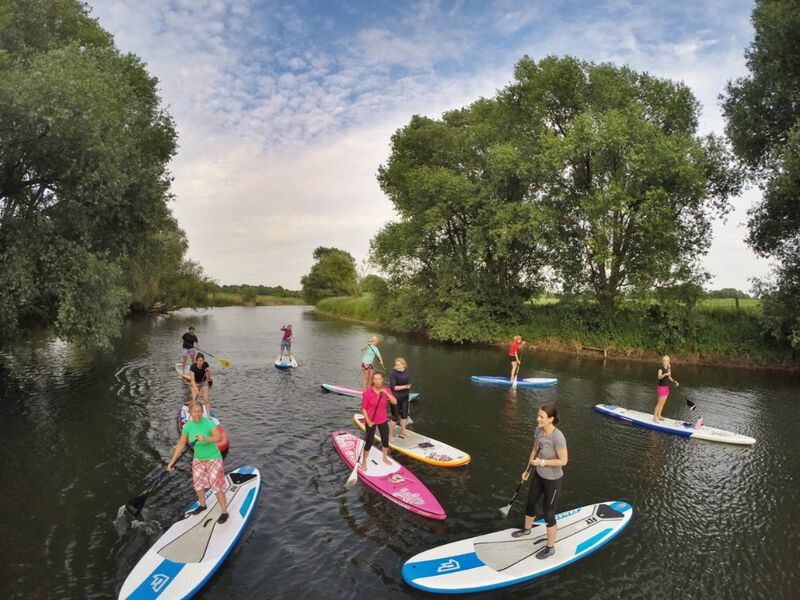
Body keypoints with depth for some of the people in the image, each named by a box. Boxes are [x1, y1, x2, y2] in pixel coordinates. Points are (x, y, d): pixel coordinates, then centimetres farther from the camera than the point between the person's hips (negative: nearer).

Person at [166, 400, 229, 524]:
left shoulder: (209, 423, -24)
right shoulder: (187, 426, -9)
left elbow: (219, 437, -37)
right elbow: (181, 444, -1)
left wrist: (204, 438, -52)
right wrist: (172, 461, -2)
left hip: (213, 459, -5)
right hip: (198, 460, 5)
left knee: (216, 486, -6)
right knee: (198, 485, 17)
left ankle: (224, 512, 8)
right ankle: (203, 505, 44)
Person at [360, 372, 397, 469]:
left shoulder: (386, 390, -7)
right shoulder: (367, 392, -19)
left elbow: (395, 402, -19)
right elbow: (363, 408, -13)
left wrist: (386, 393, -29)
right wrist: (368, 421, -18)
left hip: (383, 420, 4)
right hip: (371, 421, -4)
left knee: (385, 440, 16)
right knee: (369, 442, -1)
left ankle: (385, 458, 40)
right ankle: (363, 463, 17)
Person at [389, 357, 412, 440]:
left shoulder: (406, 371, -1)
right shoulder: (393, 373, -21)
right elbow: (393, 387, -24)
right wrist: (405, 387, -24)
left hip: (404, 397, 7)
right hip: (395, 398, -7)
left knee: (404, 415, 19)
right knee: (395, 417, 2)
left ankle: (402, 432, 38)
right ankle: (390, 435, 17)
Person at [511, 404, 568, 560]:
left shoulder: (558, 437, -32)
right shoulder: (539, 430, -10)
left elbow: (563, 461, -25)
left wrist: (542, 462, -25)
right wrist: (528, 469, 10)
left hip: (552, 480, -7)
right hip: (539, 475, 8)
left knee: (549, 514, 7)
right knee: (530, 502, 25)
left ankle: (550, 547, 29)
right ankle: (527, 528, 53)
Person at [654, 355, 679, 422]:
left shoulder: (668, 368, 5)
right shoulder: (660, 368, -15)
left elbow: (669, 377, 15)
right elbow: (659, 377, -28)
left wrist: (674, 381, 0)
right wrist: (665, 374, -44)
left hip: (666, 387, 7)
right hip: (661, 387, -7)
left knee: (663, 403, 14)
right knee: (659, 403, -6)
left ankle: (659, 415, 26)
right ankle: (655, 417, -1)